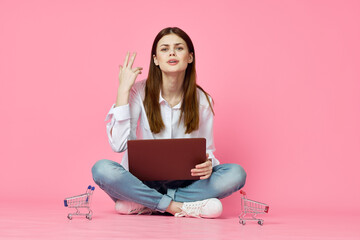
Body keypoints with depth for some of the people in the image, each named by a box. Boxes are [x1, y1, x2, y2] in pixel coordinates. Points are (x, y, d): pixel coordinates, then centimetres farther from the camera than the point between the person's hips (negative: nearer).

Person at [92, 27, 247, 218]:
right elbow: (119, 144, -16)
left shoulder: (201, 100, 0)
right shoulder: (139, 92, -6)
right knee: (102, 169, -30)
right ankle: (179, 207, -24)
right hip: (142, 180, -2)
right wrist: (123, 89, -16)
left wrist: (207, 164, -18)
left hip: (184, 184, 2)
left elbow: (207, 150, 8)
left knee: (236, 173, -23)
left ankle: (141, 205, -22)